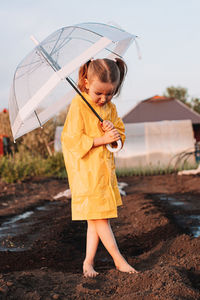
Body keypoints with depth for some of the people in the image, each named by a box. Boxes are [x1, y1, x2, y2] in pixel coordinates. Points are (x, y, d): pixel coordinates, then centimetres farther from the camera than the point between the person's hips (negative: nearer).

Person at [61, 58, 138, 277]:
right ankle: (119, 260, 5)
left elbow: (121, 135, 13)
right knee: (98, 217, -4)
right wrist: (103, 139, -20)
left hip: (105, 169, 7)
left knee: (96, 219, 8)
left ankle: (88, 261, 16)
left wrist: (114, 131, -10)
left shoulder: (110, 107, 9)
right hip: (86, 172, -7)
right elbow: (73, 140, -15)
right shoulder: (78, 105, -11)